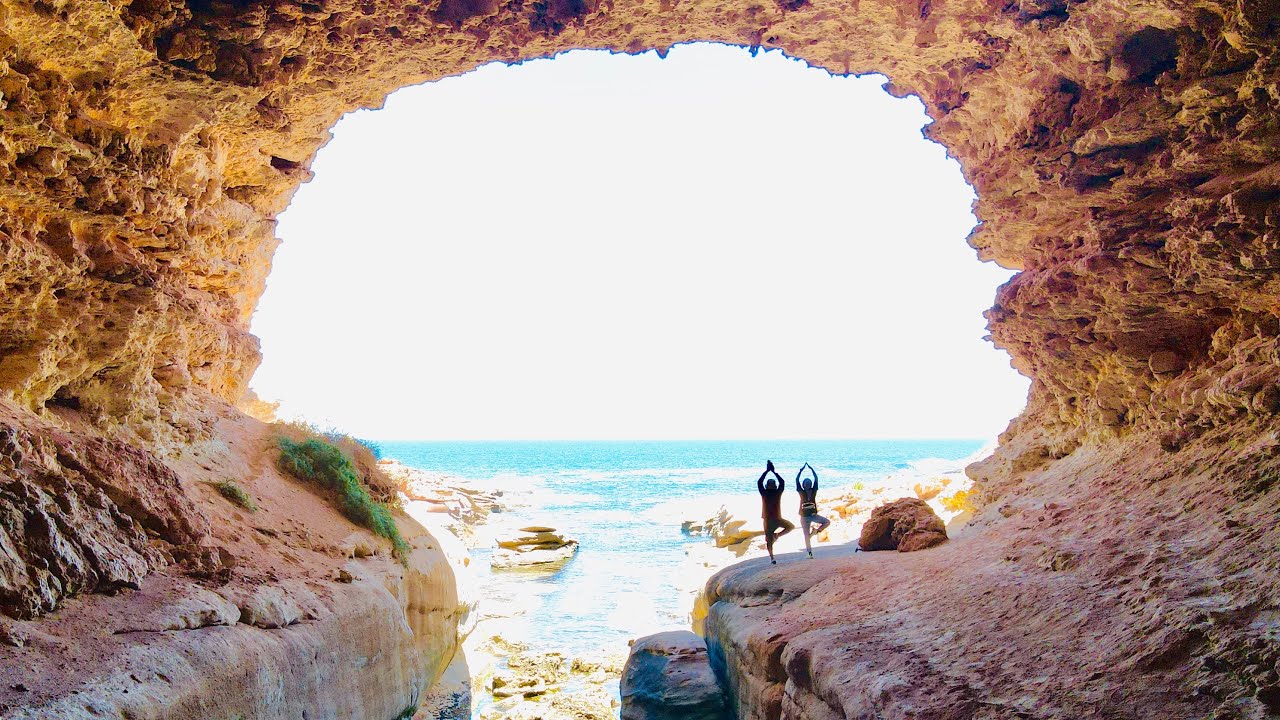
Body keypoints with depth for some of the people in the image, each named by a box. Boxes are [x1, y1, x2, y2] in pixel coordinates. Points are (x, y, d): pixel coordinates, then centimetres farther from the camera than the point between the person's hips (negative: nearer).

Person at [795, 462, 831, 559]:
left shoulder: (814, 491, 0)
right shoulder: (801, 492, -3)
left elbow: (816, 479, 2)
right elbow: (797, 480, -4)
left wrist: (811, 468, 4)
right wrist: (801, 470, -2)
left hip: (813, 515, 2)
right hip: (804, 517, -2)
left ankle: (815, 531, -2)